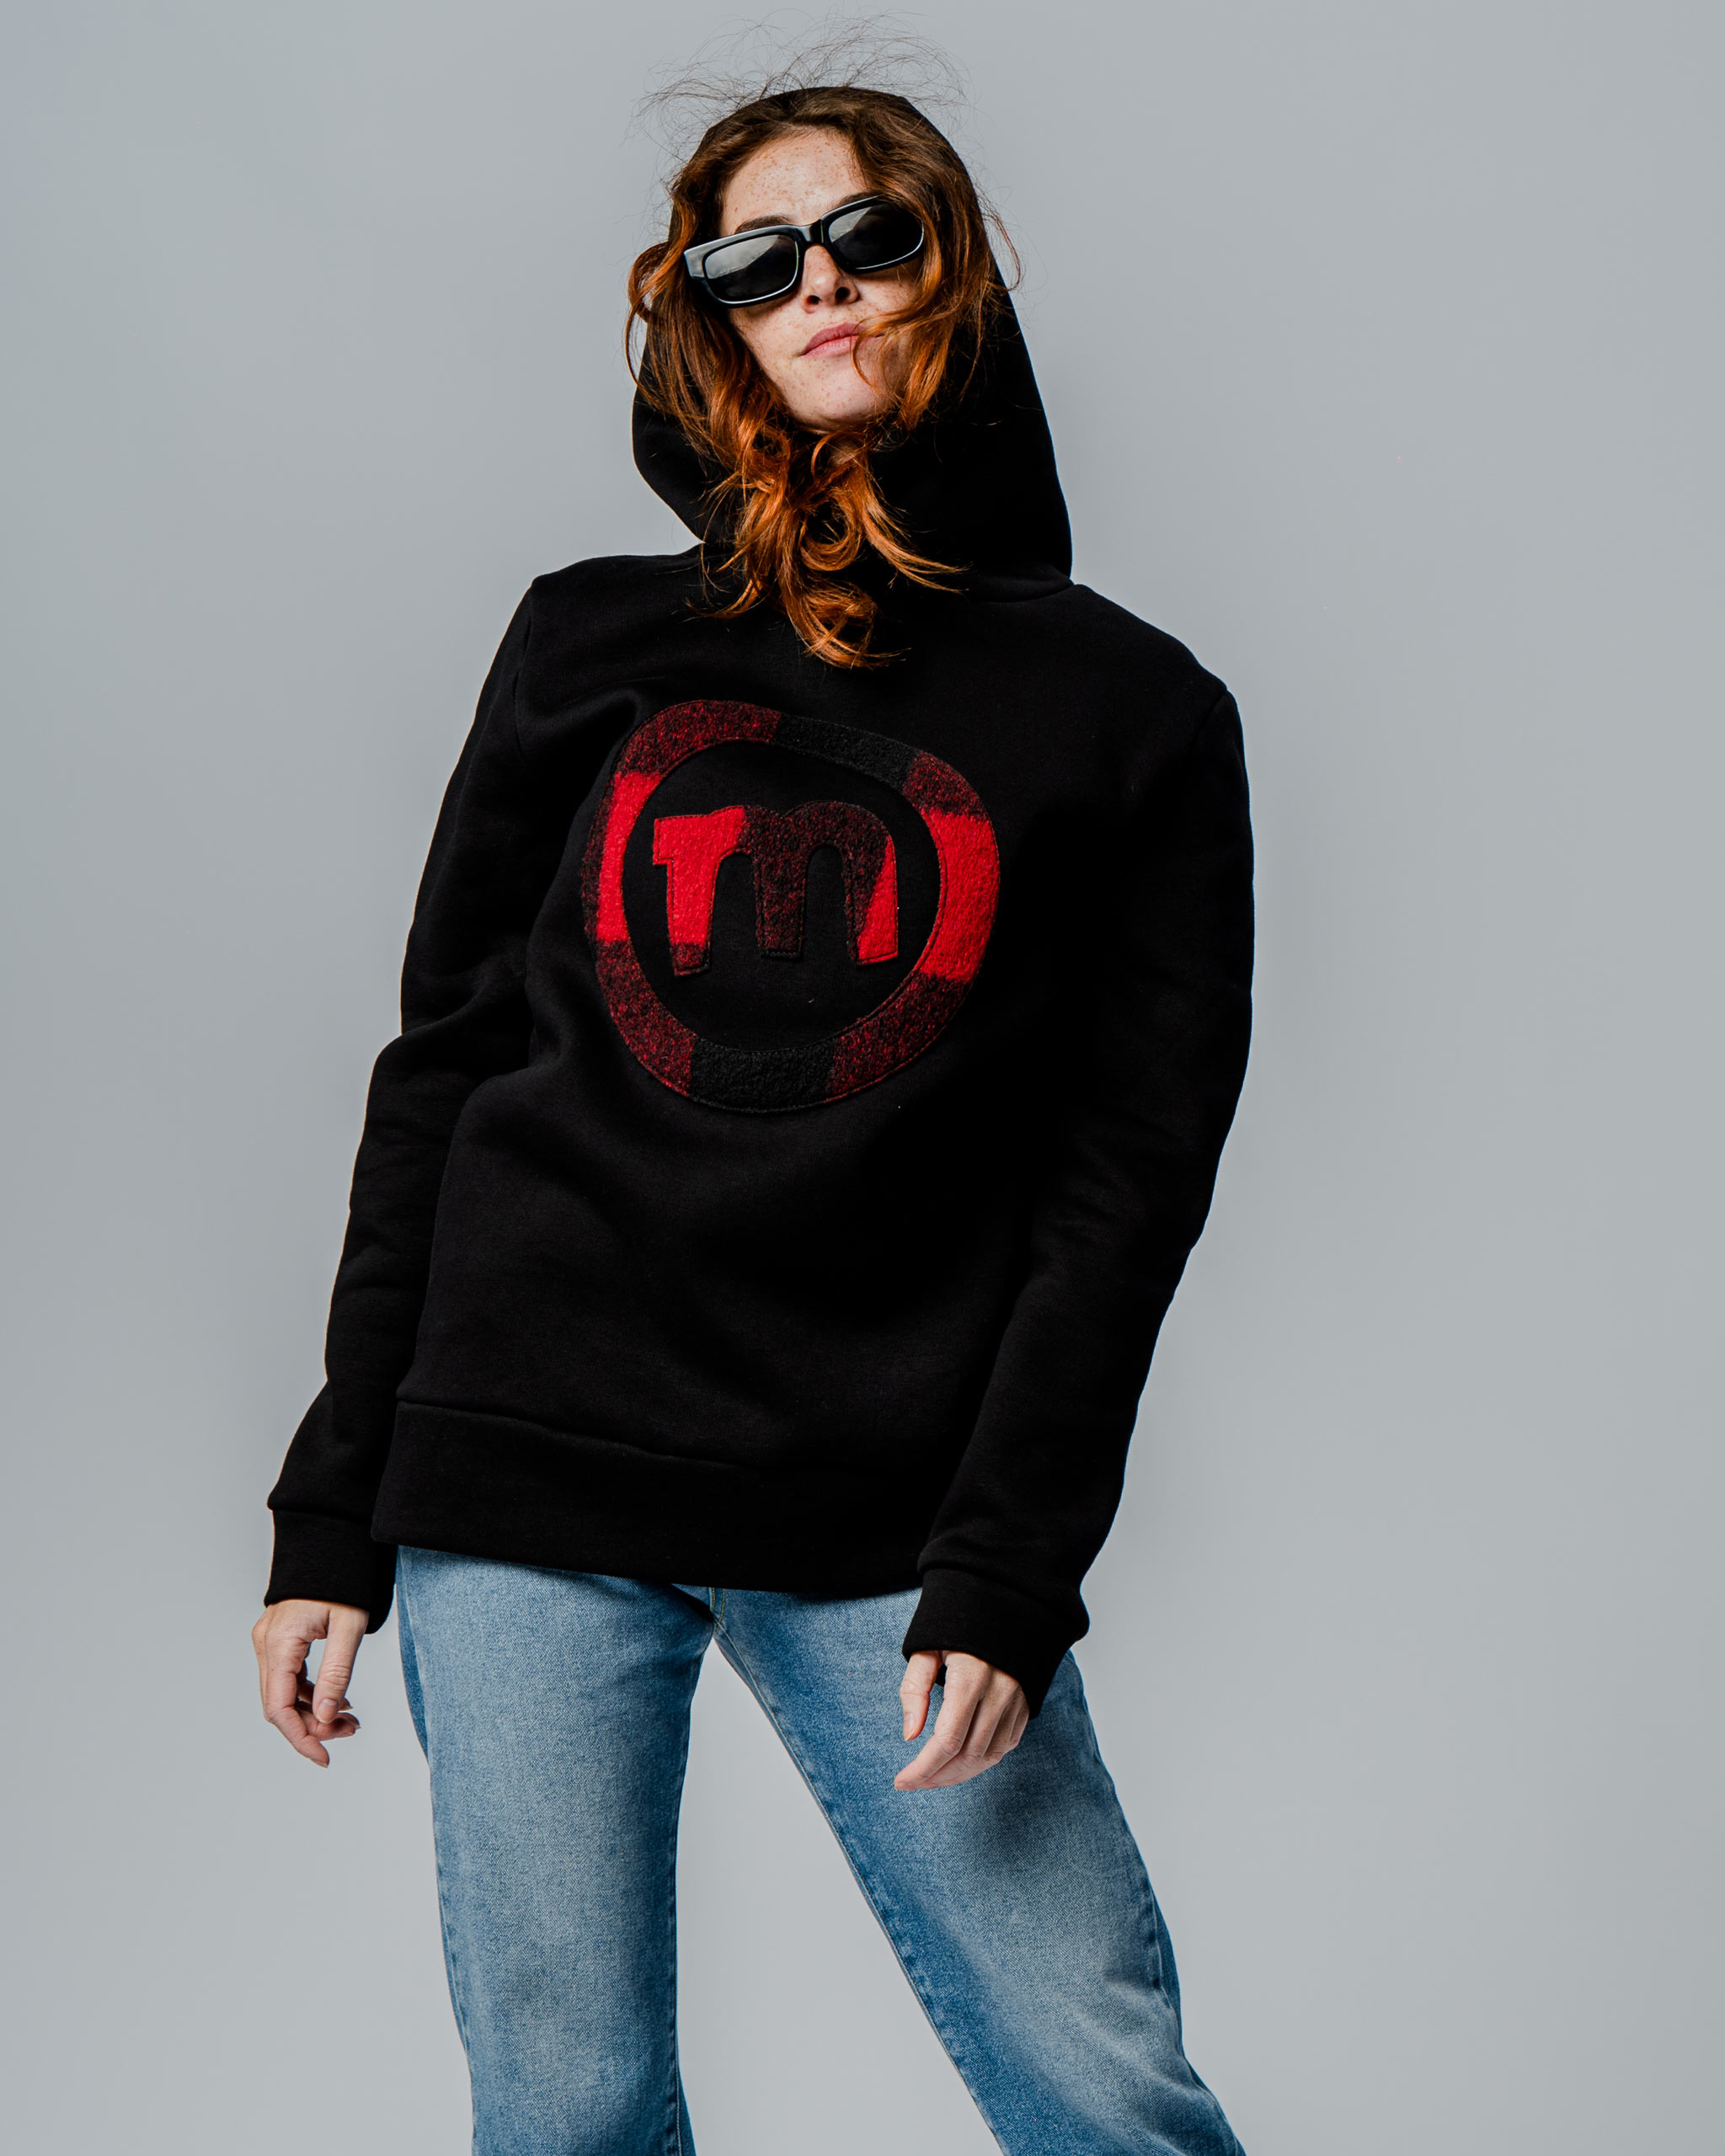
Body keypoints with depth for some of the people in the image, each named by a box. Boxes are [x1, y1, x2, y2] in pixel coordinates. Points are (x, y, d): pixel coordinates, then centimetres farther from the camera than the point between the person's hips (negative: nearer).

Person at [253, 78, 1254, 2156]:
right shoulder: (591, 644, 10)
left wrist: (1005, 1567, -9)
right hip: (525, 1478, 2)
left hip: (894, 1524, -1)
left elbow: (1131, 1168, 1)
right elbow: (438, 1068, 10)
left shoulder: (1130, 711, 6)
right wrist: (334, 1514, 6)